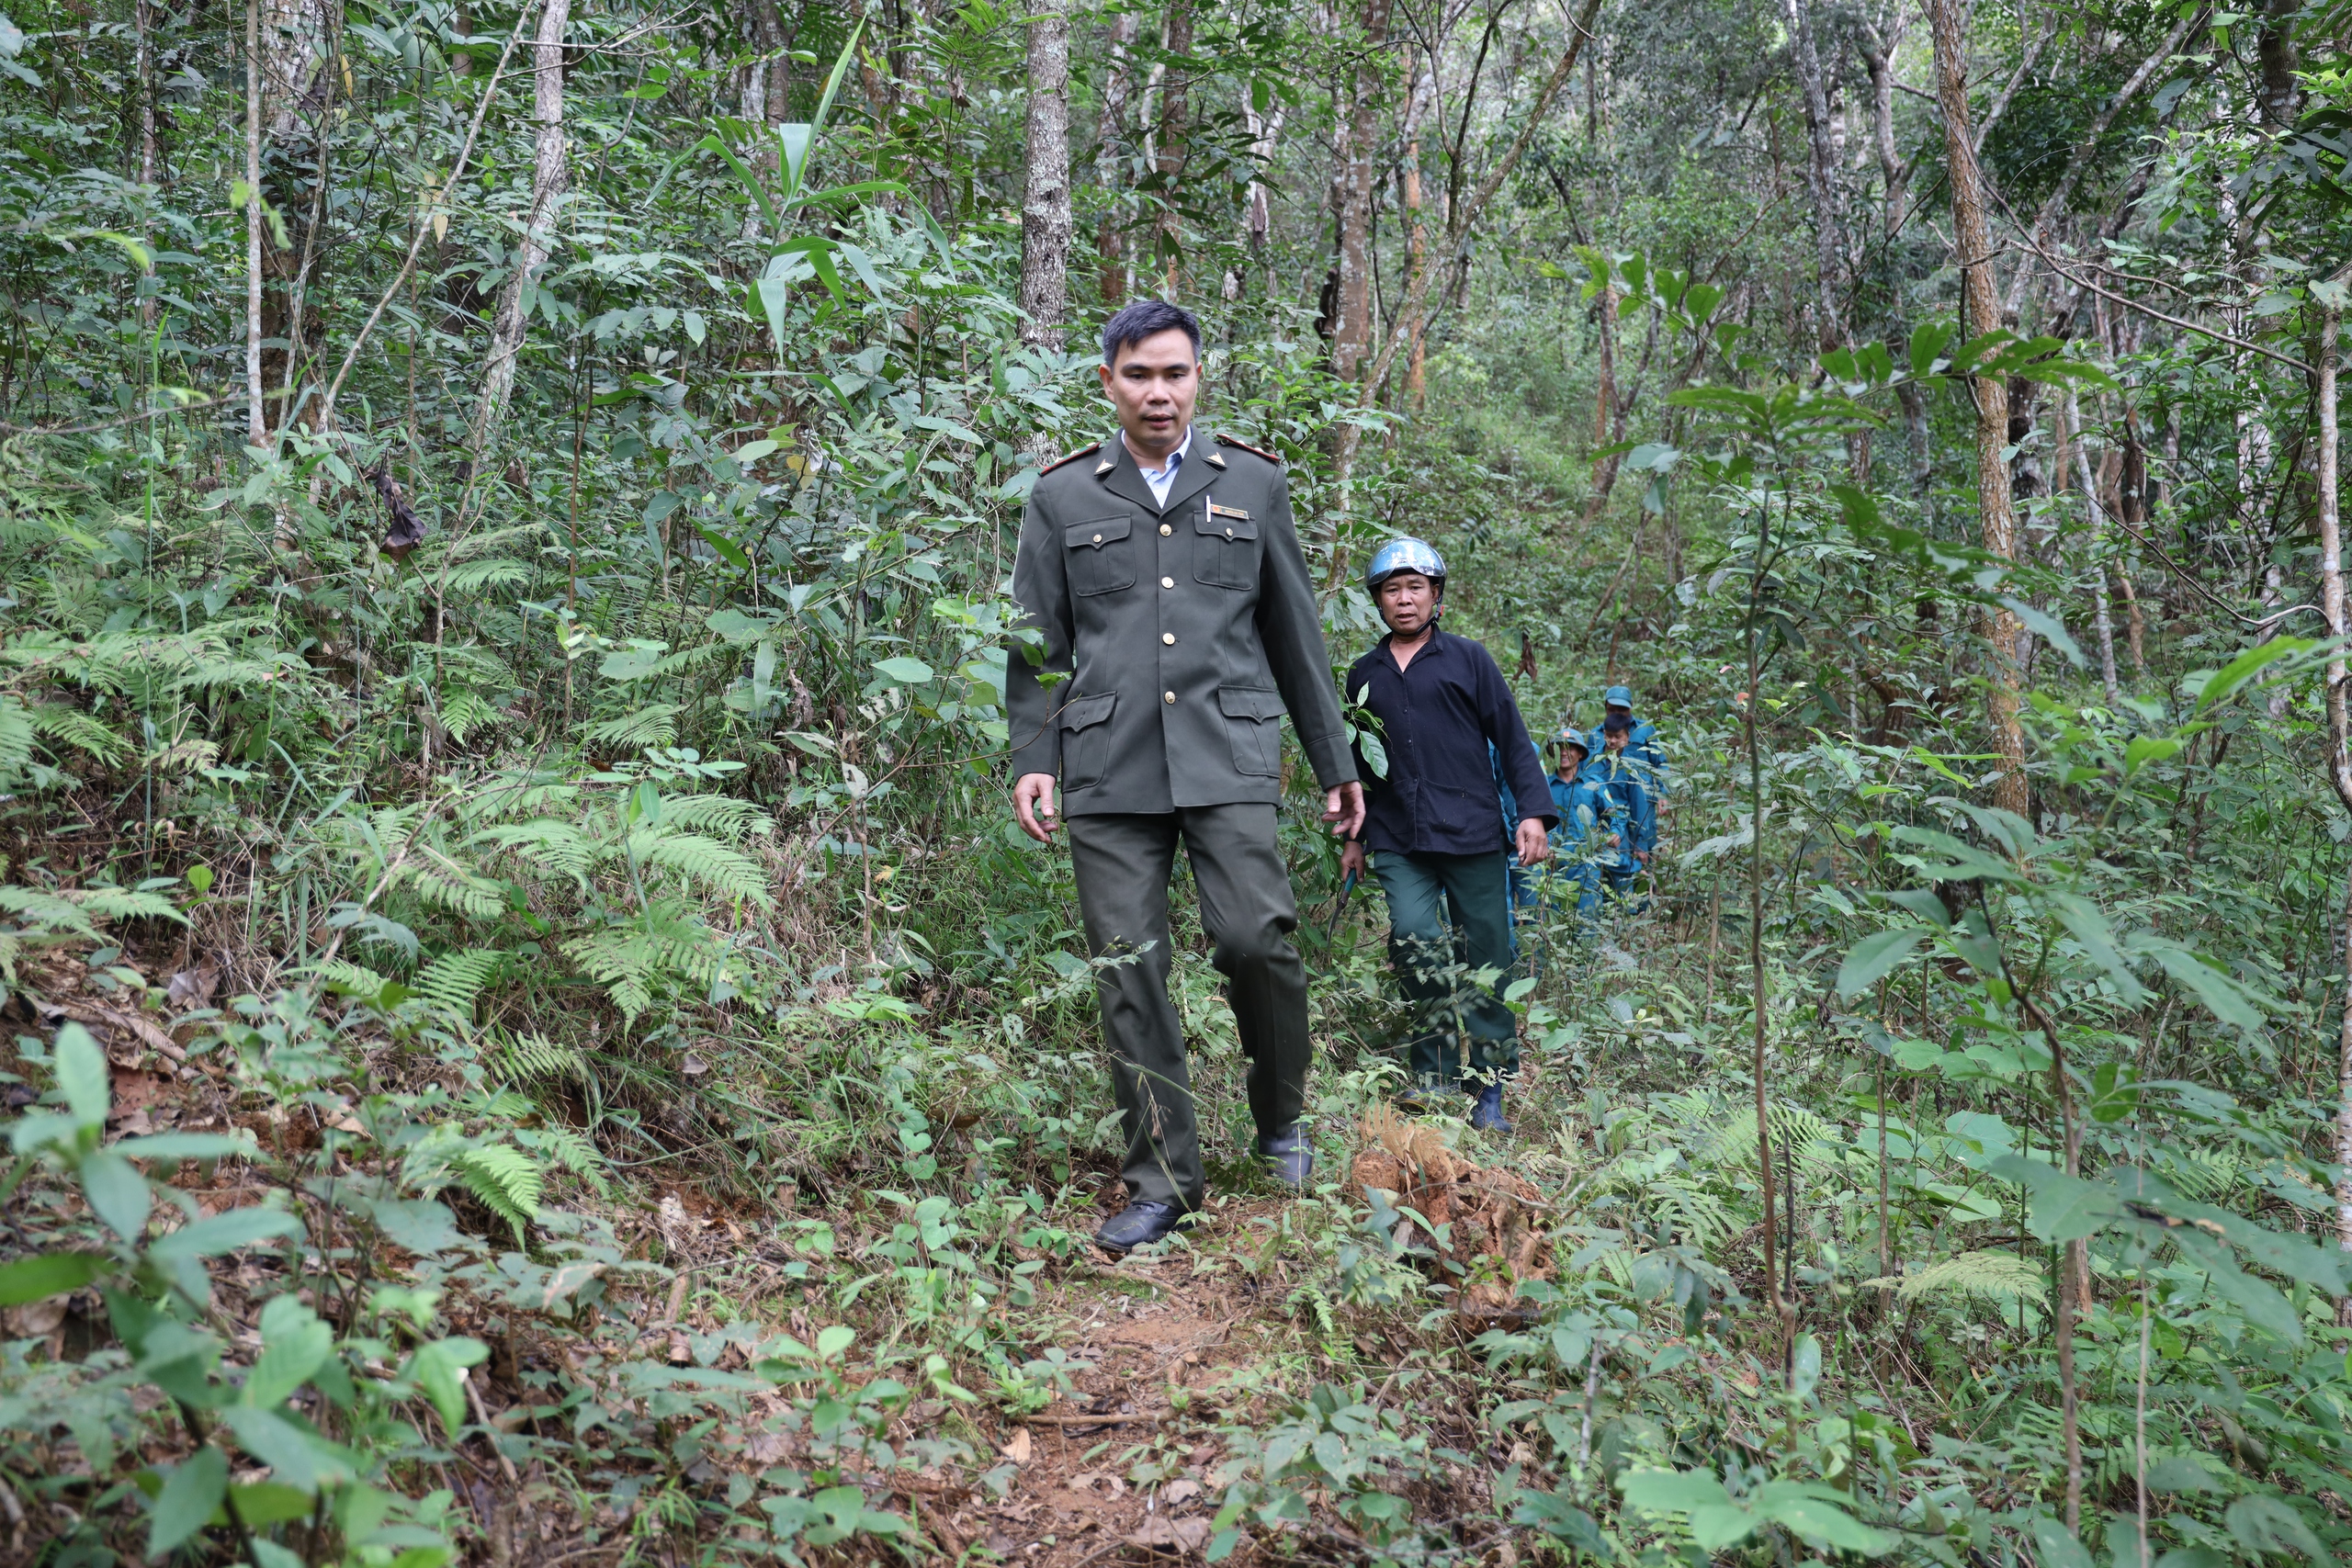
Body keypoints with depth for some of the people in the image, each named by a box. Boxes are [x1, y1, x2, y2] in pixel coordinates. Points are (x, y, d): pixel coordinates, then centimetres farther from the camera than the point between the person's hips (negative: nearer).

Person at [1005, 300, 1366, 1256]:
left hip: (1227, 756, -1)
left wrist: (1335, 765, 15)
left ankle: (1280, 1122, 12)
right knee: (1128, 973, 0)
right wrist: (1033, 759, 0)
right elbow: (1037, 646, 13)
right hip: (1108, 770, 1)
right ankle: (1163, 1180, 13)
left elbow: (1296, 635, 16)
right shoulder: (1062, 497, 12)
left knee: (1255, 936, -16)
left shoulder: (1253, 483, 13)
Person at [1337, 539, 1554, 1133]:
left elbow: (1512, 739, 5)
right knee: (1412, 940, -19)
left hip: (1472, 837, -1)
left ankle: (1489, 1093, 11)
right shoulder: (1364, 675, 15)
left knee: (1487, 964, 0)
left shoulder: (1469, 659, 7)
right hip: (1398, 844, 2)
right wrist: (1353, 837, 20)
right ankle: (1437, 1073, -5)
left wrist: (1535, 810, -6)